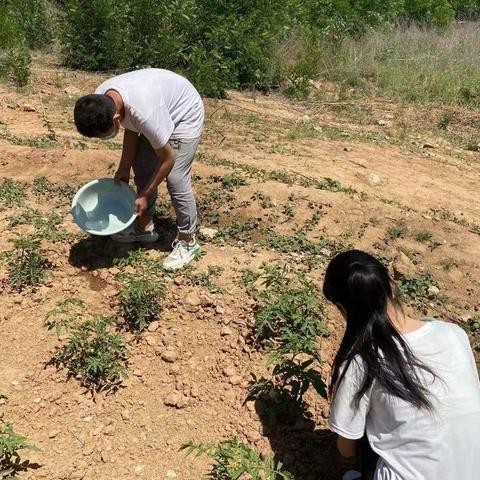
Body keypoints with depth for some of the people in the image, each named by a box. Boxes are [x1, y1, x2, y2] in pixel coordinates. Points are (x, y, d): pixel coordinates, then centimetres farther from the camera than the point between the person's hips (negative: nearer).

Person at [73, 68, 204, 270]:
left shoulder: (144, 113, -42)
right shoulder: (100, 100, -20)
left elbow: (168, 159, -28)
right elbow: (130, 129, 0)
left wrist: (144, 195, -19)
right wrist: (124, 168, -3)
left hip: (184, 114, -8)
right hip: (162, 108, 8)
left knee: (176, 179, -13)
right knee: (141, 168, 7)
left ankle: (187, 241, 2)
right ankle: (145, 227, 23)